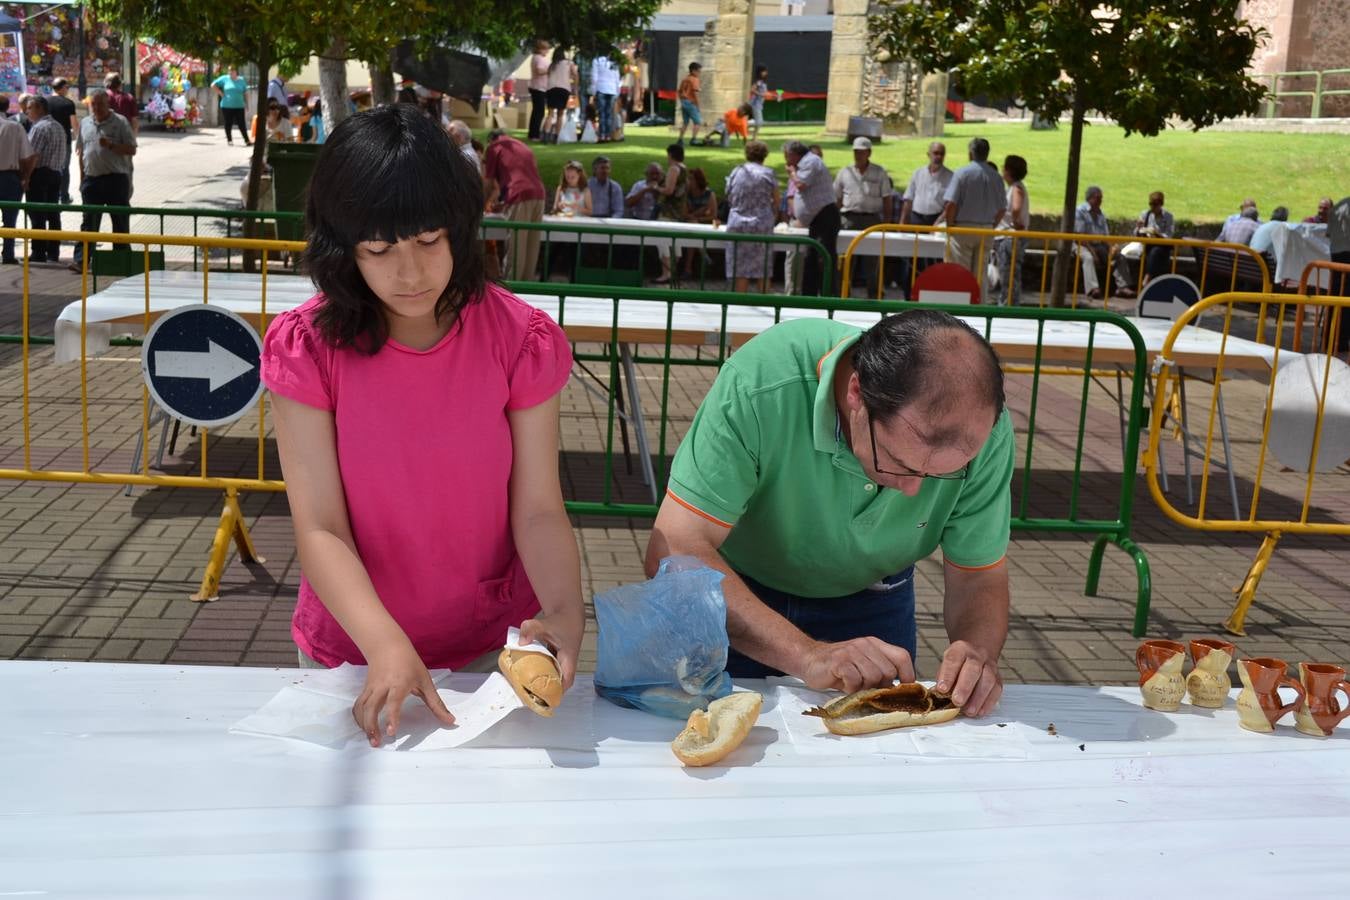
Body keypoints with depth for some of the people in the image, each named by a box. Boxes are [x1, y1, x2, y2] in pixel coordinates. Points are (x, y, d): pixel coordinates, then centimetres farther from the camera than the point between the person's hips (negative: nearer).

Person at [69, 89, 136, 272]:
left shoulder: (120, 123, -1)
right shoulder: (85, 123, 13)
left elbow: (131, 149, -5)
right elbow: (80, 151, 18)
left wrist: (111, 145, -19)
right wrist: (82, 178, 12)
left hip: (116, 177, -3)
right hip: (92, 178, 3)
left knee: (121, 222, 4)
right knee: (89, 222, 0)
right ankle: (80, 260, -4)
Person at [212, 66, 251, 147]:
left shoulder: (241, 80, 7)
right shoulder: (224, 78, 2)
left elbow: (245, 93, 12)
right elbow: (213, 85, 5)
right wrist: (220, 93, -2)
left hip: (239, 106, 0)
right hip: (226, 106, 0)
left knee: (241, 124, -3)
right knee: (228, 124, 5)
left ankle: (247, 140, 0)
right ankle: (229, 140, 16)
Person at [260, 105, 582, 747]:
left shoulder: (521, 341, -13)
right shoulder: (307, 345, -15)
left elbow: (538, 512, -13)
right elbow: (320, 529, -19)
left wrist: (564, 613, -33)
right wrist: (387, 646, -34)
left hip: (493, 647, 0)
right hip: (352, 652, 0)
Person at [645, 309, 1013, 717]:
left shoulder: (985, 430, -26)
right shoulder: (759, 386, -37)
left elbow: (980, 578, -16)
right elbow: (674, 550, -38)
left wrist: (979, 651, -38)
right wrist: (806, 653, -47)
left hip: (872, 597, 2)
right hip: (734, 586, -2)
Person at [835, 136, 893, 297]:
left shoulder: (879, 173, 4)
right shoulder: (845, 172, 8)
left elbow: (886, 199, 4)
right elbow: (836, 199, 11)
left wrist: (886, 222, -2)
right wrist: (835, 221, 4)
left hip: (872, 219, -1)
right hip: (849, 219, 1)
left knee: (871, 261, 2)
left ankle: (873, 294, 7)